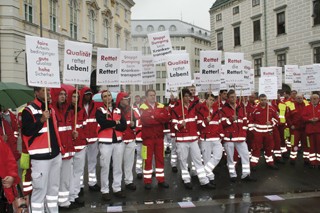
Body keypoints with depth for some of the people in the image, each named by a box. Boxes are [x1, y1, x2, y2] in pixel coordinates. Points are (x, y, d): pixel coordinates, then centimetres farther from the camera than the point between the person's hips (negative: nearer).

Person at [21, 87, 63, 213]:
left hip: (55, 155, 8)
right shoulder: (29, 110, -9)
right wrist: (41, 120, -25)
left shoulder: (51, 109, 15)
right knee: (40, 189, -3)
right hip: (40, 157, -7)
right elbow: (26, 132, -17)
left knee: (54, 187, 16)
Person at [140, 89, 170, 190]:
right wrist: (159, 119, -14)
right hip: (148, 137, -4)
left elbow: (167, 118, -7)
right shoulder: (143, 107, -5)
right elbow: (145, 120, -21)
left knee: (160, 158, 10)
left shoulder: (161, 106, 7)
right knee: (148, 159, 2)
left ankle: (161, 180, 20)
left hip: (159, 136, 4)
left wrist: (154, 116, -17)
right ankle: (147, 181, 12)